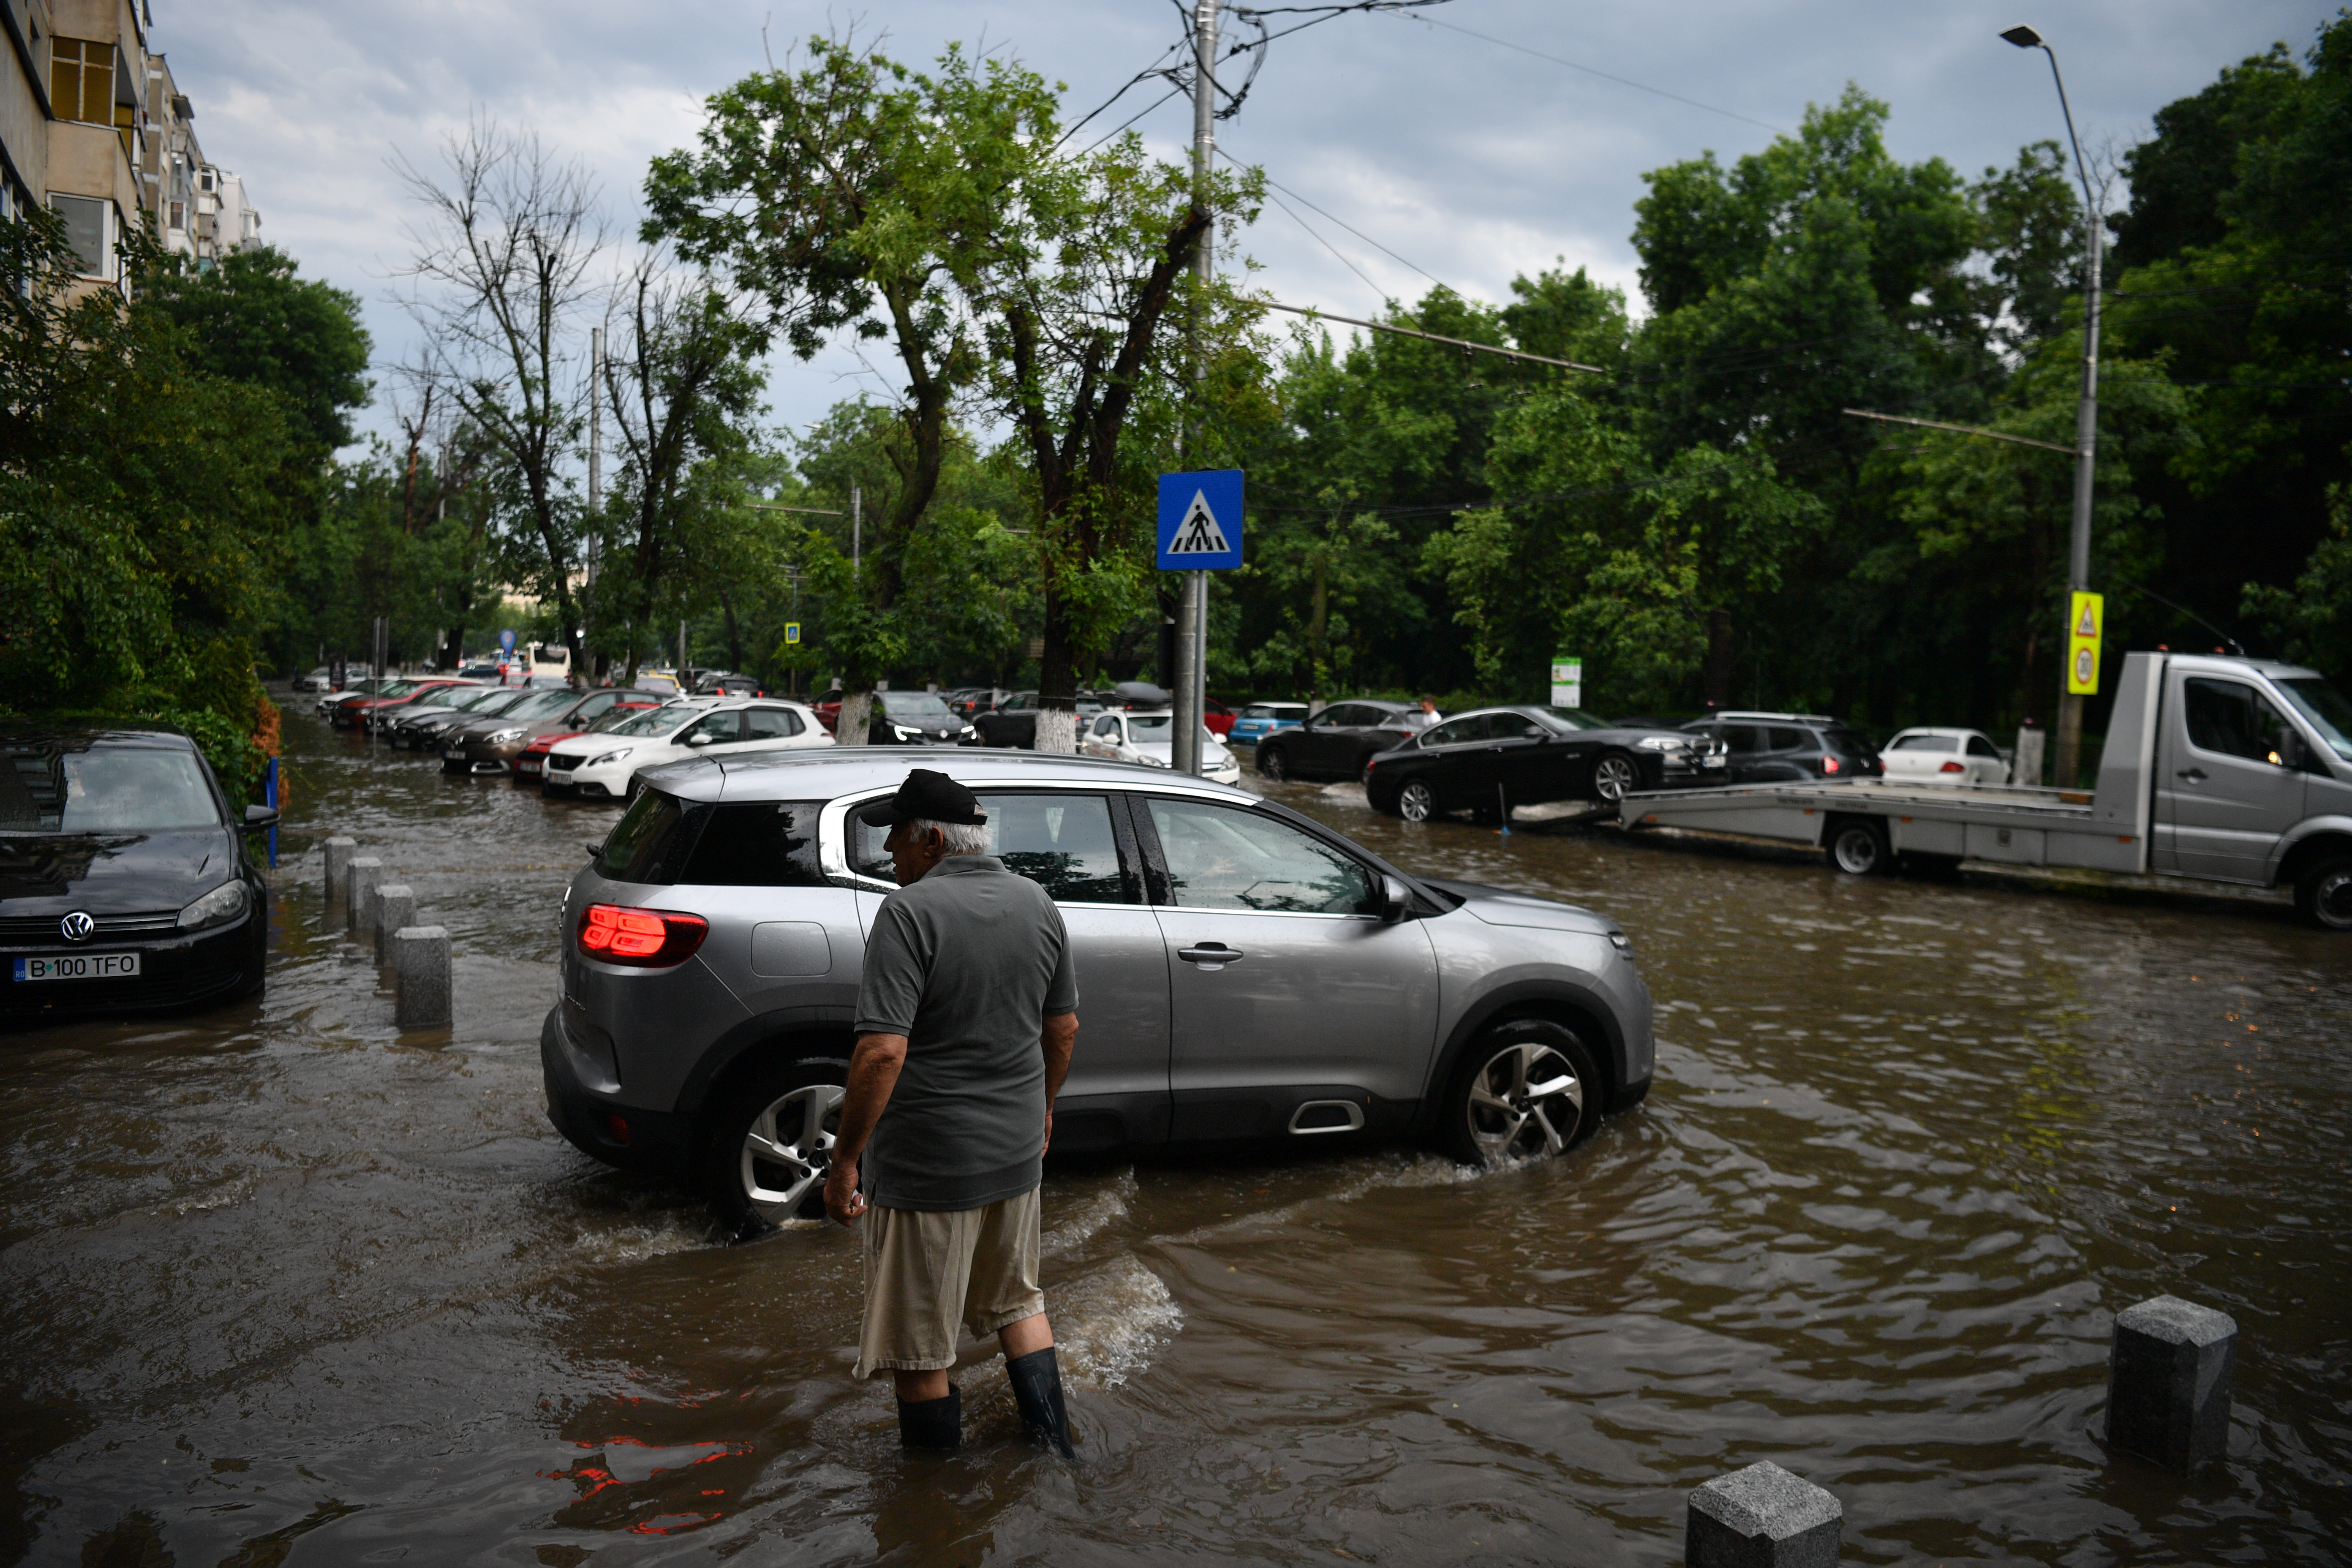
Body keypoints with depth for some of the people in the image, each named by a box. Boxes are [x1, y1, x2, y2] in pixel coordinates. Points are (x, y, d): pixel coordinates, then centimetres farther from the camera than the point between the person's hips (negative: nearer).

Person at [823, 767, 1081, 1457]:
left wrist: (846, 1159, -17)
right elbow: (1064, 1026, 11)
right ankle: (1053, 1441, 33)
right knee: (1018, 1302, 27)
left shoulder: (911, 912, -19)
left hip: (926, 1163, -7)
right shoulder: (1036, 903, 2)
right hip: (1018, 1150, 7)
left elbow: (883, 1050, -25)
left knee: (919, 1344, 10)